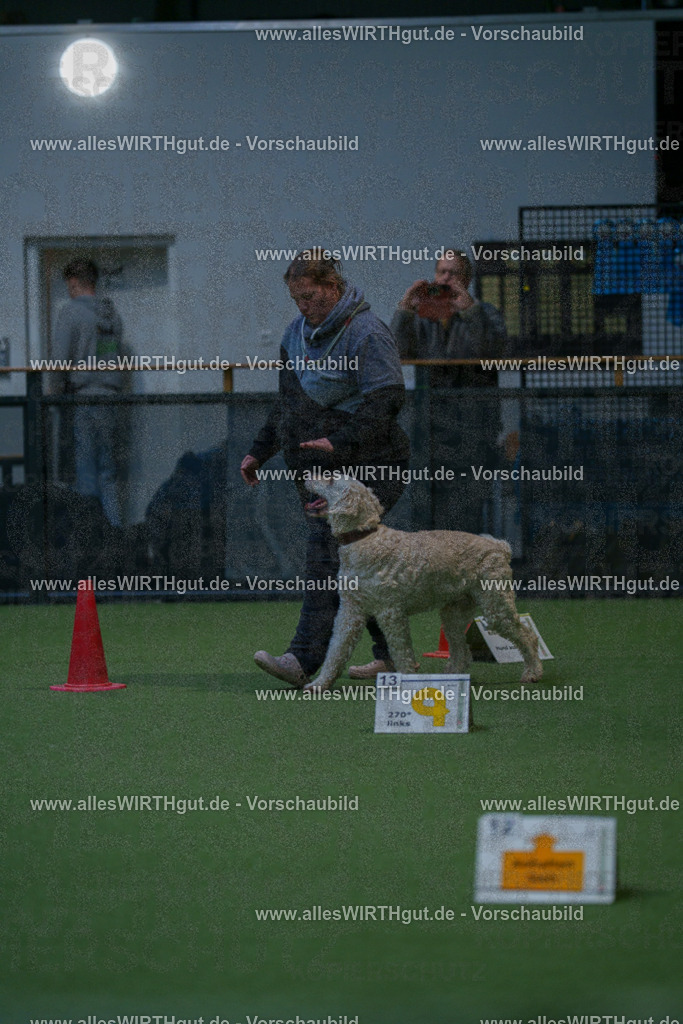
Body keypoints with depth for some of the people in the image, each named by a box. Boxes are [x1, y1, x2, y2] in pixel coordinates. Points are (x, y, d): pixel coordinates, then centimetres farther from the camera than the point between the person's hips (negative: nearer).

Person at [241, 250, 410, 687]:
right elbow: (287, 404, 27)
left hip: (362, 469, -9)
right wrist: (260, 452, 23)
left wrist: (341, 442, -31)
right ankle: (392, 656, 16)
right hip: (316, 470, 9)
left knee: (328, 555, -16)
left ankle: (304, 659, -23)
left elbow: (385, 400, -22)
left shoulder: (367, 334, -12)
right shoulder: (299, 331, 16)